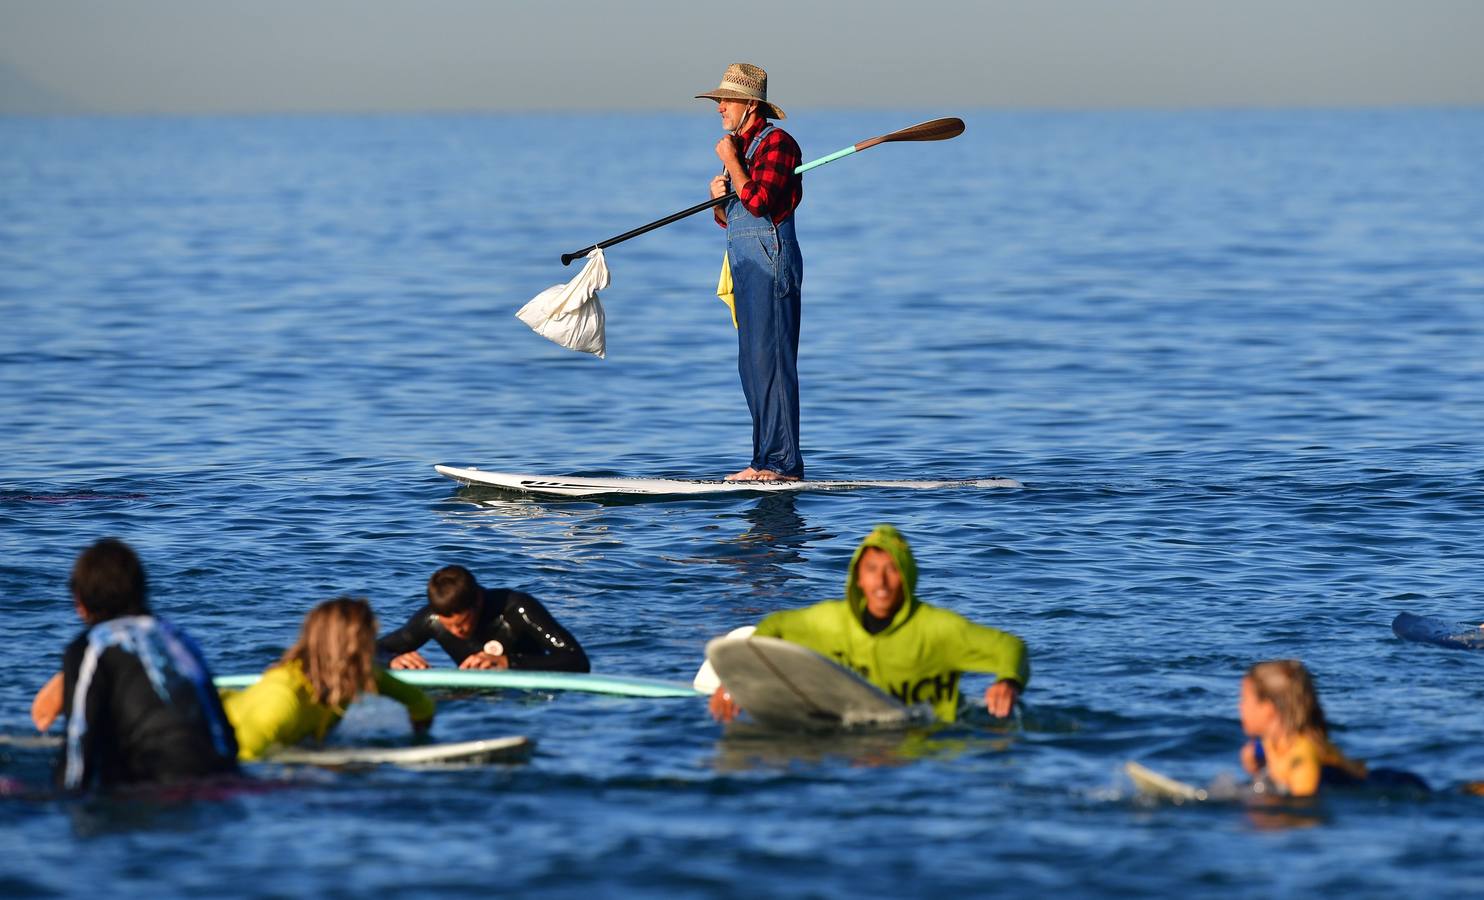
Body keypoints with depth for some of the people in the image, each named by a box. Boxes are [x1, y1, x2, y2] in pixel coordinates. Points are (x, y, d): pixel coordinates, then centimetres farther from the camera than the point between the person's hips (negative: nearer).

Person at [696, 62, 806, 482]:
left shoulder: (776, 143, -10)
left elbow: (759, 202, -23)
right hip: (746, 263, 10)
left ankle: (783, 462, -13)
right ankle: (767, 459, 12)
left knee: (770, 360, -12)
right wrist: (718, 196, 1)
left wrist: (730, 161, -13)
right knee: (752, 365, 9)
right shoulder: (741, 147, 19)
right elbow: (730, 218, 23)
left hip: (770, 260, -10)